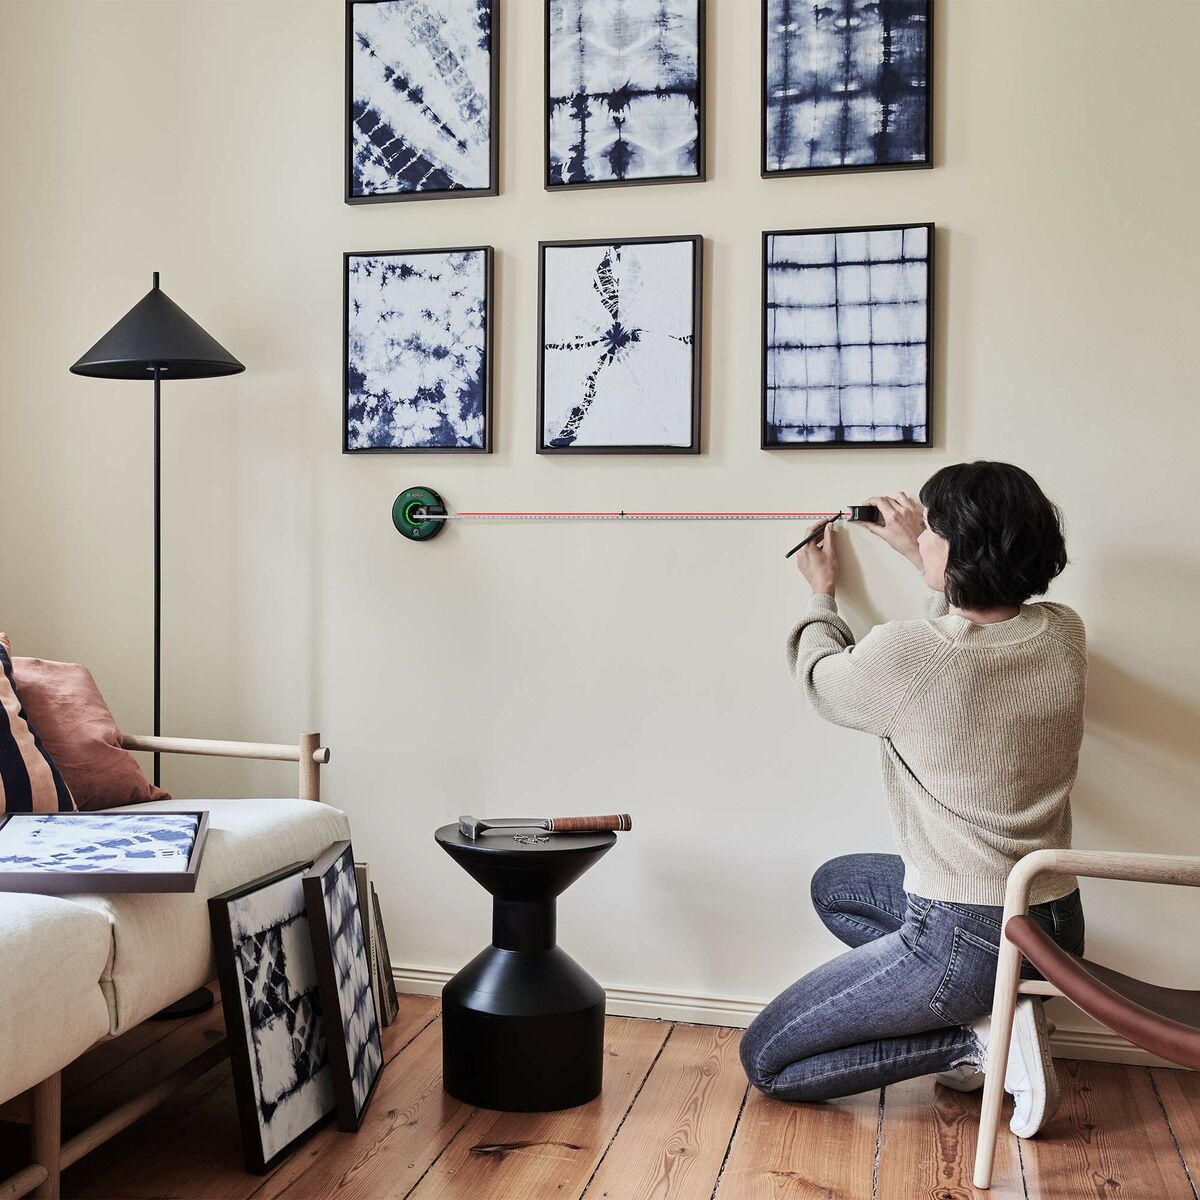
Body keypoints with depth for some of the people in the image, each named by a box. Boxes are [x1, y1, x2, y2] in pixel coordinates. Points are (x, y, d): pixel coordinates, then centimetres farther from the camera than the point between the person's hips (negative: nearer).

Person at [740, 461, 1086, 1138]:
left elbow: (821, 677, 2)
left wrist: (822, 595, 20)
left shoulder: (905, 654, -23)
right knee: (836, 885, 29)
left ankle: (980, 1036, -3)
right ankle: (995, 1009, 13)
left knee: (765, 1062, 7)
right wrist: (923, 561, 24)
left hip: (965, 941, -7)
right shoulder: (1064, 636, -6)